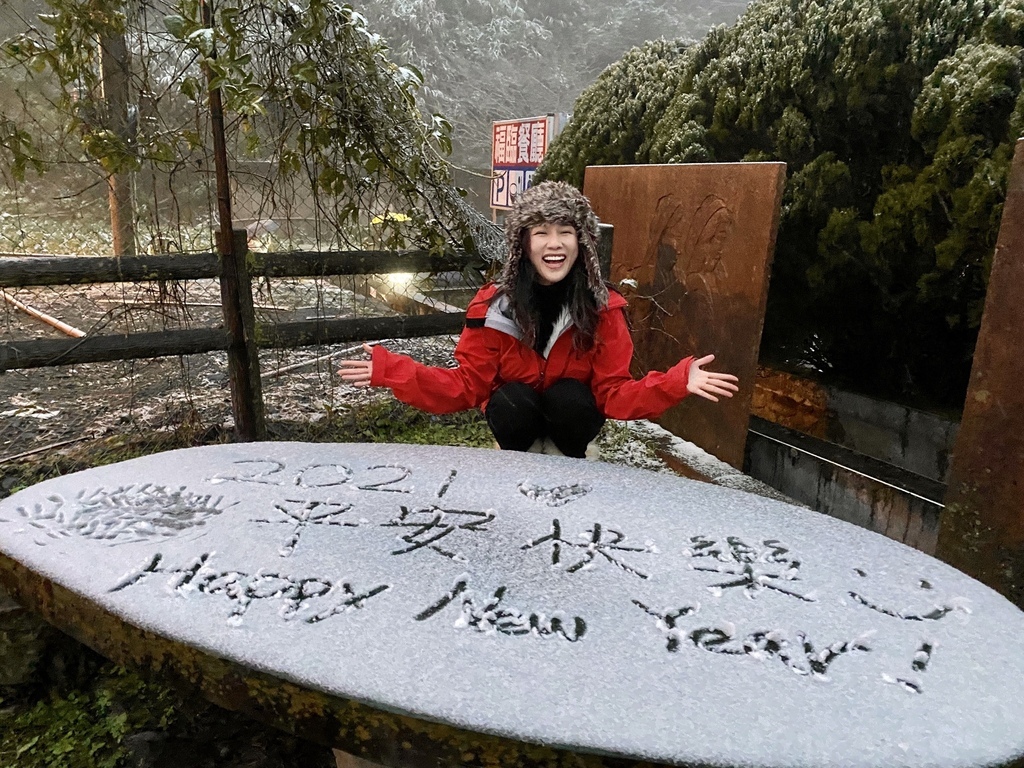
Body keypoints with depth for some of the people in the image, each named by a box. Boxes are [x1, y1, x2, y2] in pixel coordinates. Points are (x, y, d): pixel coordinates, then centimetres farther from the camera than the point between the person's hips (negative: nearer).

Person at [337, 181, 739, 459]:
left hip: (573, 412, 1)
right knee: (511, 401, -32)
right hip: (517, 413, 0)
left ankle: (571, 459, 2)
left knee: (569, 398, -31)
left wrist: (676, 382, -35)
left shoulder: (603, 307, -18)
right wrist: (392, 371, -28)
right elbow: (468, 384, -15)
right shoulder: (493, 304, -18)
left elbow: (615, 392, -17)